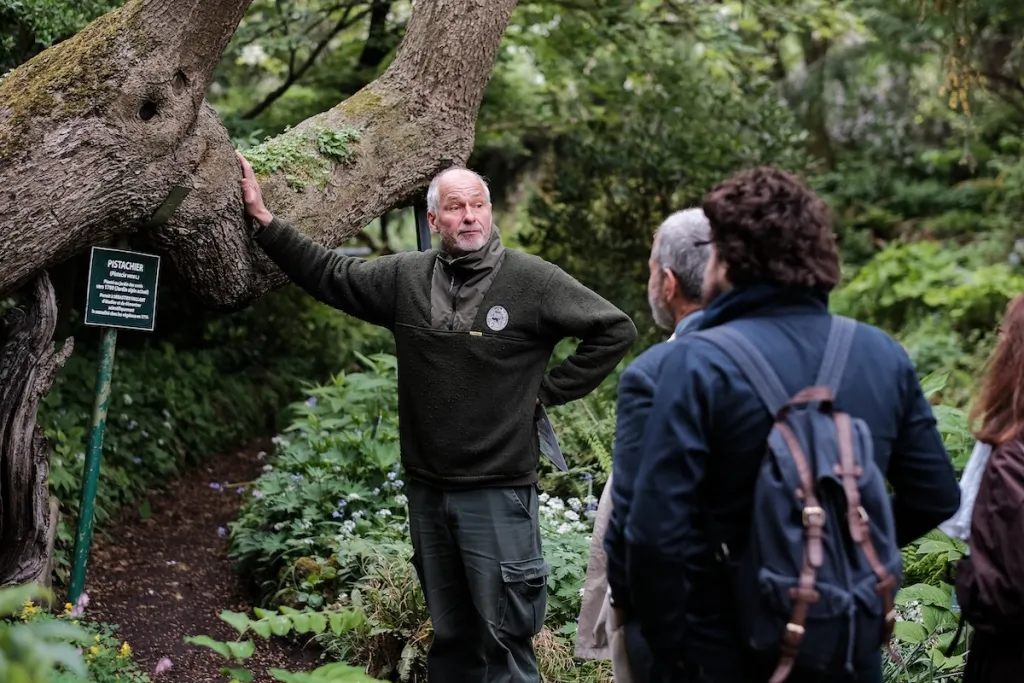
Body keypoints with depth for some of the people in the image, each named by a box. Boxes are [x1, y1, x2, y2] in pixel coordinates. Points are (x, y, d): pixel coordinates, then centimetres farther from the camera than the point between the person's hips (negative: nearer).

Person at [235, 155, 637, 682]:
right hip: (426, 489, 5)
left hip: (497, 492, -5)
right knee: (449, 634, 18)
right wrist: (263, 218, 9)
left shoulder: (532, 280, -9)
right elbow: (328, 274, 12)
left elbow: (615, 329, -6)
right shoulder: (405, 276, 4)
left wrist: (551, 389, -6)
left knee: (504, 638, -1)